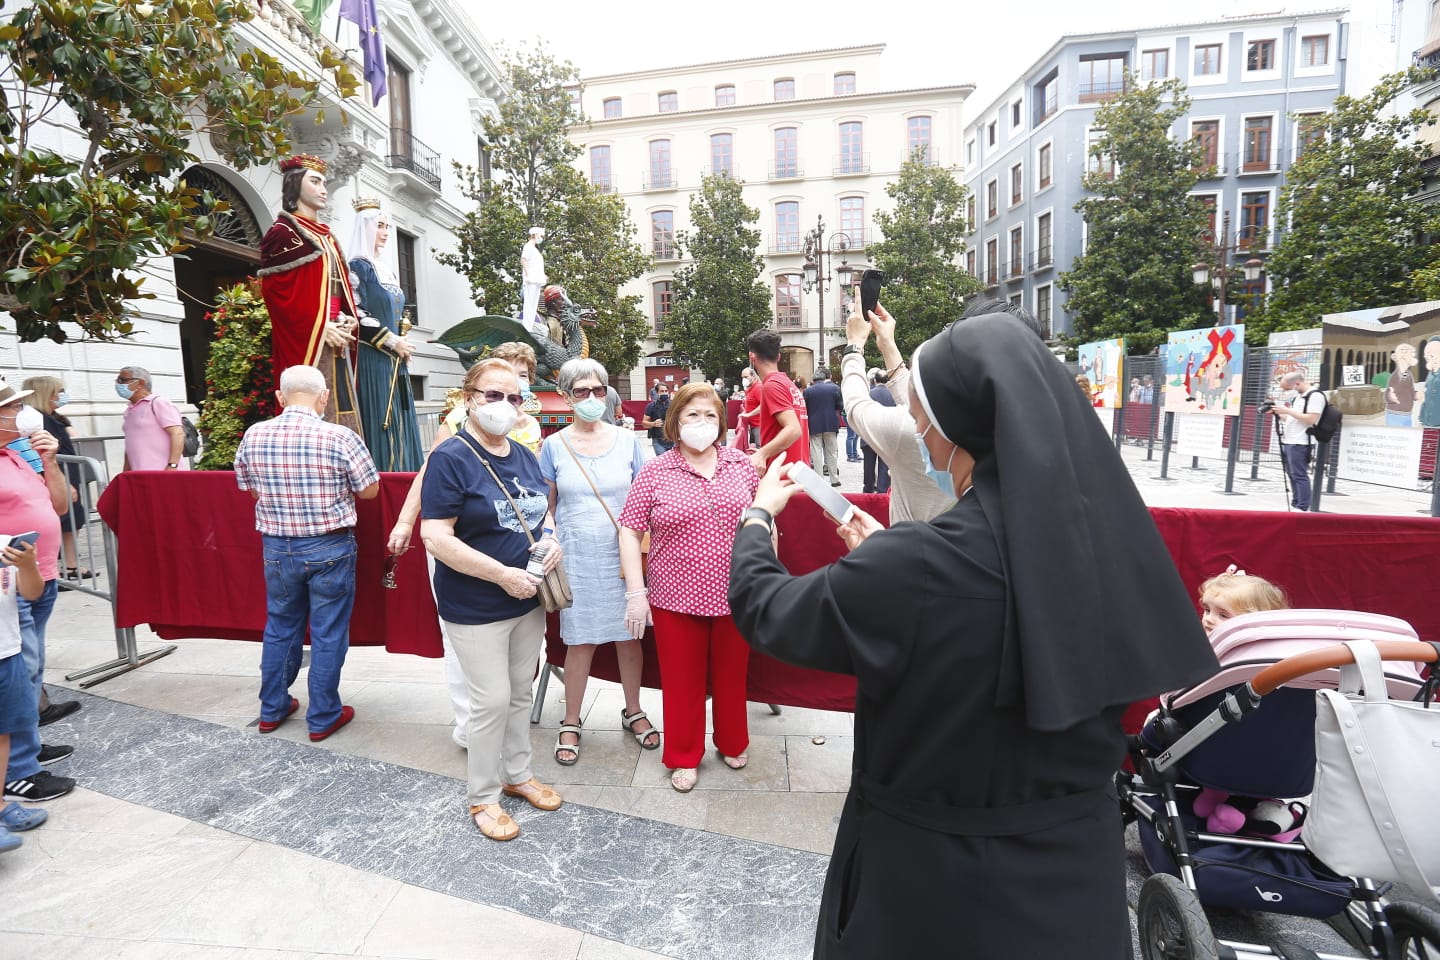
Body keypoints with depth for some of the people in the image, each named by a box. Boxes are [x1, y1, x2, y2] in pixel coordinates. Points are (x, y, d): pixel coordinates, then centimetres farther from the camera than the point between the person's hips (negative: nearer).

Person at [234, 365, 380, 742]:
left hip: (277, 547, 4)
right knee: (328, 634, 8)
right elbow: (370, 491, -7)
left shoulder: (253, 436, -4)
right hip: (330, 548, -4)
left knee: (280, 628, 21)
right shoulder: (340, 438, -18)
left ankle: (272, 709, 35)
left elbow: (248, 486, 12)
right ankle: (323, 717, 20)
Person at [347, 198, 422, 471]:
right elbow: (357, 314, -13)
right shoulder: (358, 266, -4)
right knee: (378, 420, -10)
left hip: (395, 359, 8)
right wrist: (392, 341, -12)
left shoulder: (387, 267, 19)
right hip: (373, 359, -8)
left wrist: (402, 342, 6)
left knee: (398, 422, 5)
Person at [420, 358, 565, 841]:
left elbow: (543, 510, 18)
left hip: (528, 600, 7)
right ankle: (482, 796, 25)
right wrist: (503, 574, -23)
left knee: (521, 692, 19)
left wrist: (551, 538, -5)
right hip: (476, 608, -6)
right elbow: (436, 537, -21)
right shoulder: (450, 458, -15)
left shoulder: (524, 455, 6)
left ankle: (517, 773, 39)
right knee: (492, 701, 2)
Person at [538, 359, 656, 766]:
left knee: (628, 633, 10)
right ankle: (571, 722, 26)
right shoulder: (554, 446, 0)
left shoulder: (627, 441, 1)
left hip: (622, 554, 1)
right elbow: (546, 507, 5)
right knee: (580, 640, 7)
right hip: (577, 557, -1)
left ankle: (633, 711, 31)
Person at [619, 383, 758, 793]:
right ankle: (684, 756, 34)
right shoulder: (655, 473, -6)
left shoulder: (742, 465, 1)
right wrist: (635, 592, -9)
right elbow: (630, 531, -5)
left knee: (731, 675, 18)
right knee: (682, 680, 13)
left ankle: (732, 744, 42)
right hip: (676, 598, -2)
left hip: (735, 596, 2)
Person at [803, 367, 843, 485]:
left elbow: (805, 410, 3)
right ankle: (834, 479, 13)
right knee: (832, 453, 10)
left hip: (814, 426, -1)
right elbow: (839, 408, 1)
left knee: (816, 454, 4)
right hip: (830, 425, 1)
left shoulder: (807, 391, -4)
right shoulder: (834, 388, -3)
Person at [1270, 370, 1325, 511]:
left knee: (1299, 476, -8)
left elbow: (1311, 420, -19)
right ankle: (1295, 505, 18)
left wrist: (1288, 411, -18)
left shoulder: (1315, 396, -9)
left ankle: (1303, 508, -4)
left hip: (1300, 443, -9)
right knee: (1292, 475, 12)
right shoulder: (1297, 397, 18)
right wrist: (1277, 412, 10)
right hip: (1289, 442, 9)